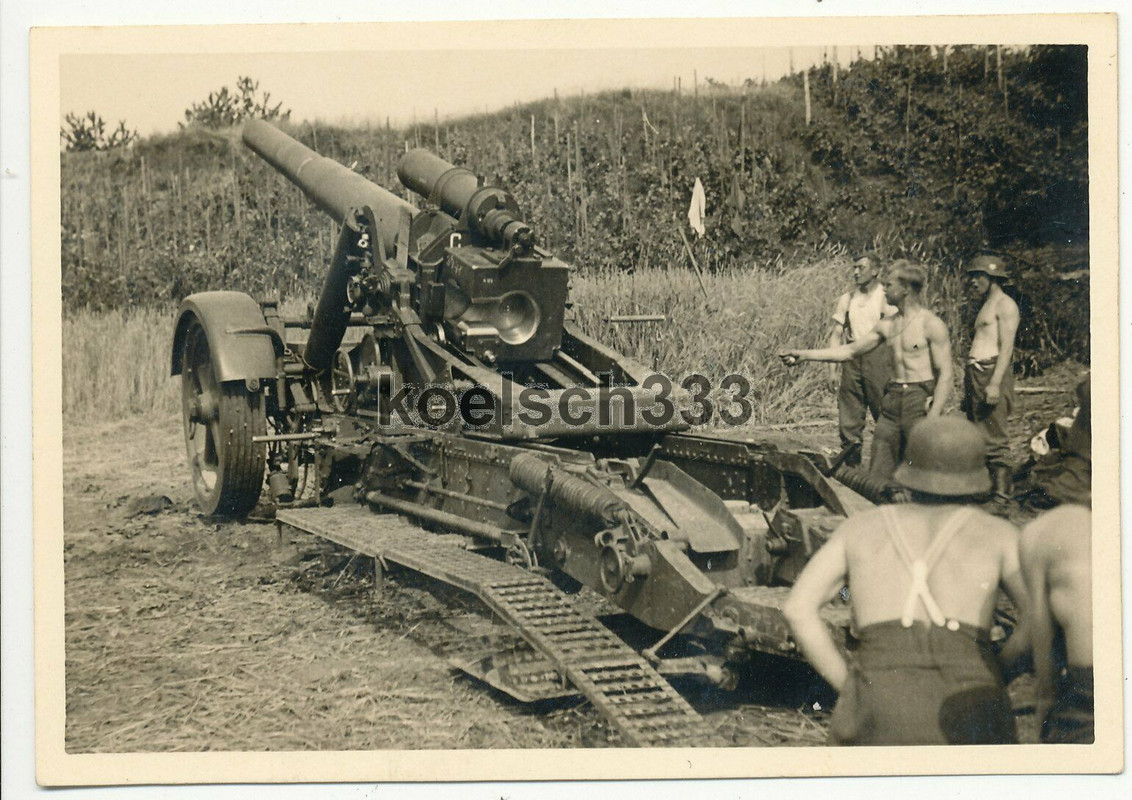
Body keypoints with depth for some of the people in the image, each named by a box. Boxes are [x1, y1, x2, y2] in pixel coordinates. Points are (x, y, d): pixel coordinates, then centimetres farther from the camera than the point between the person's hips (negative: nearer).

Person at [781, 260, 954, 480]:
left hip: (921, 401, -6)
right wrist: (805, 355, 13)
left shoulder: (932, 325, -9)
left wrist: (931, 421, -18)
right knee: (877, 475, 4)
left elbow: (945, 375, -11)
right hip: (892, 401, 7)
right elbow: (850, 350, 18)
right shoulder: (887, 325, 11)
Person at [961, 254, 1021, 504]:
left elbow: (1006, 347, -15)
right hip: (975, 375, 9)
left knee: (993, 437, -11)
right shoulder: (985, 306, 21)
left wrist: (995, 383, -24)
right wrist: (968, 391, 19)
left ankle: (1001, 491, -8)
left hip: (993, 372, -9)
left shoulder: (1005, 305, -6)